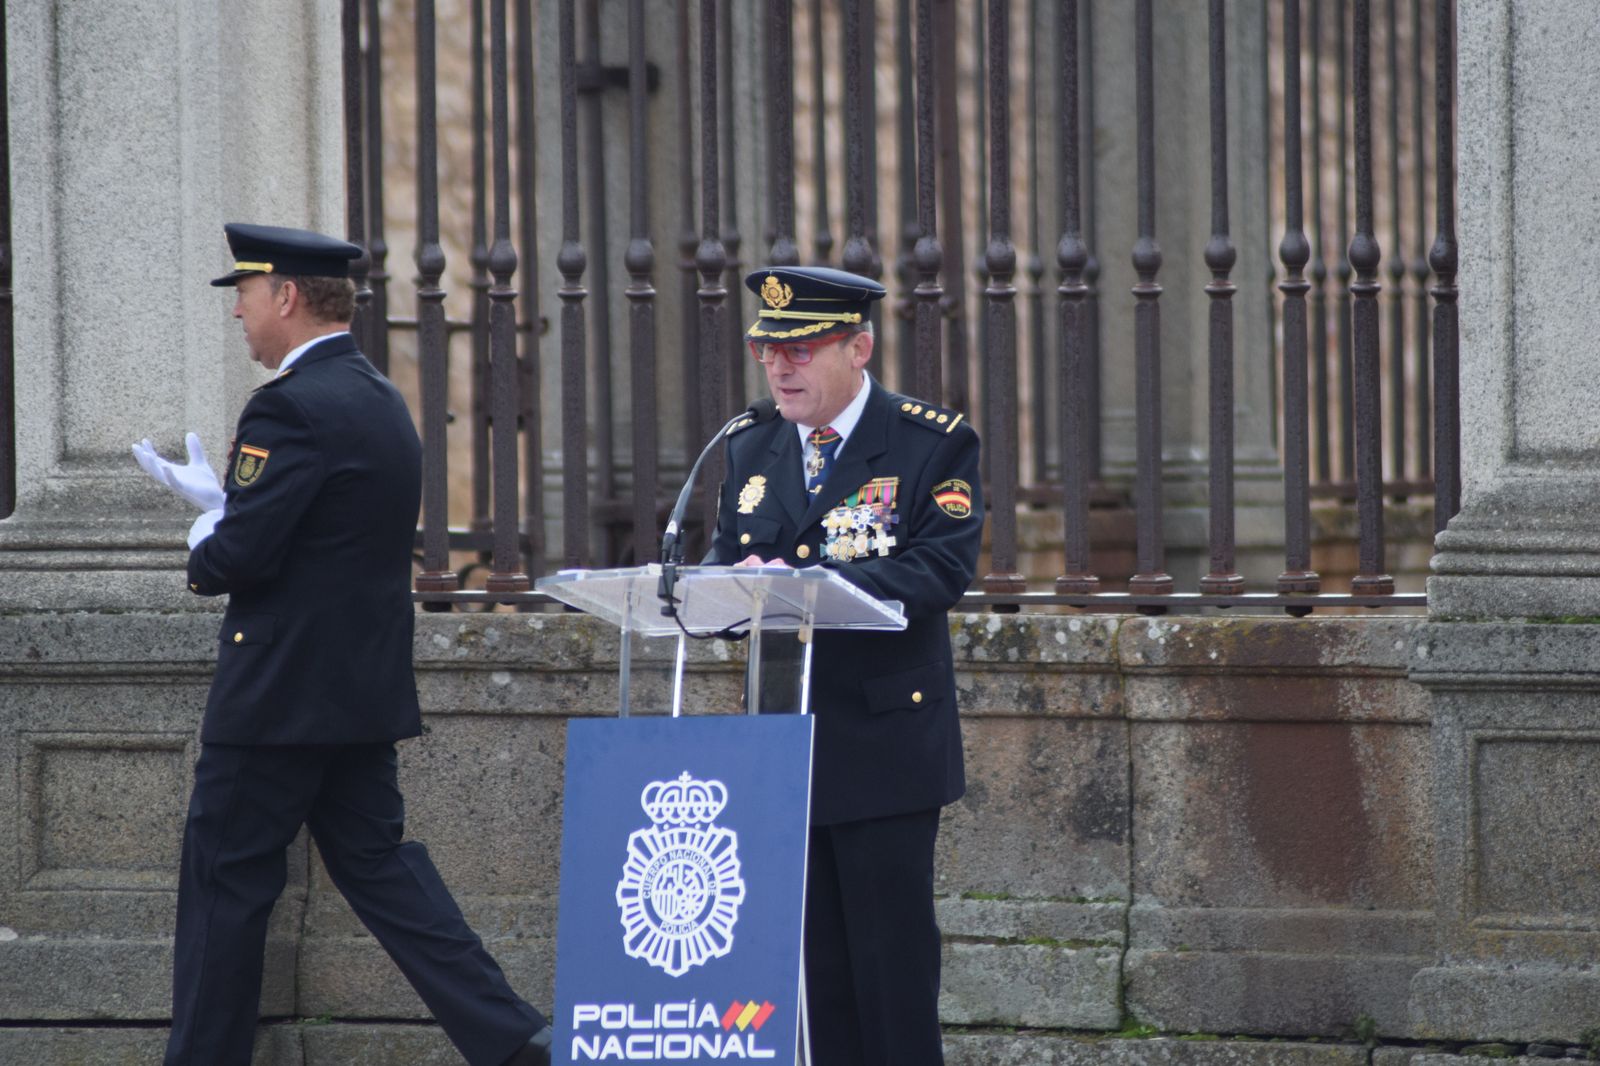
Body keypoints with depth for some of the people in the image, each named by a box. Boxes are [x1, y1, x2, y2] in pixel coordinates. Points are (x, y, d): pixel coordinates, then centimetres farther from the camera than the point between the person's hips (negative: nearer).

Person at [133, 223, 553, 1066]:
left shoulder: (292, 407, -18)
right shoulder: (380, 400, 13)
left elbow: (242, 554, -22)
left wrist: (204, 548, 0)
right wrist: (221, 498, 15)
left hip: (279, 695, -9)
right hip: (365, 688, 9)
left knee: (224, 878, 1)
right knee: (376, 862, 11)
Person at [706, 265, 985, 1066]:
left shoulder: (934, 445, -5)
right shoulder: (751, 449, 13)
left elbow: (939, 570, -16)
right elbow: (727, 559, 11)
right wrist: (730, 581, -16)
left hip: (884, 746, -5)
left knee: (892, 965, -3)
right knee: (813, 966, 7)